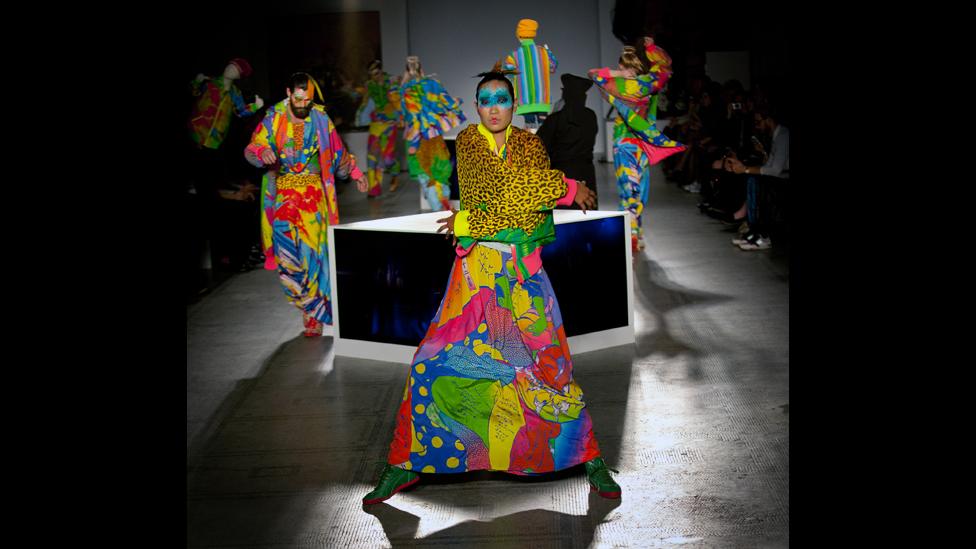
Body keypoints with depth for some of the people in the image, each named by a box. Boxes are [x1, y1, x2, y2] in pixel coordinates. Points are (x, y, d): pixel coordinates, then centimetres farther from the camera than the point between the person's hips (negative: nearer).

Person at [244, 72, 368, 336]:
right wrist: (262, 152, -27)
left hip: (313, 195, -1)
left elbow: (338, 152, 14)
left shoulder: (320, 119, 2)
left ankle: (315, 314, 8)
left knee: (312, 252, -4)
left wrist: (355, 173, 14)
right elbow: (251, 149, -6)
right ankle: (310, 303, 15)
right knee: (287, 254, -5)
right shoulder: (273, 119, 0)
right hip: (284, 195, 1)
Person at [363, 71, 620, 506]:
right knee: (433, 363, -5)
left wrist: (469, 219, -13)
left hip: (525, 273, 1)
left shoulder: (530, 144, 7)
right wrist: (569, 188, -8)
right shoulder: (468, 141, 3)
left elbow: (536, 207, -6)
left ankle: (590, 458, 15)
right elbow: (511, 185, -13)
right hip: (475, 270, -1)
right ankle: (405, 463, 9)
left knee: (552, 365, 0)